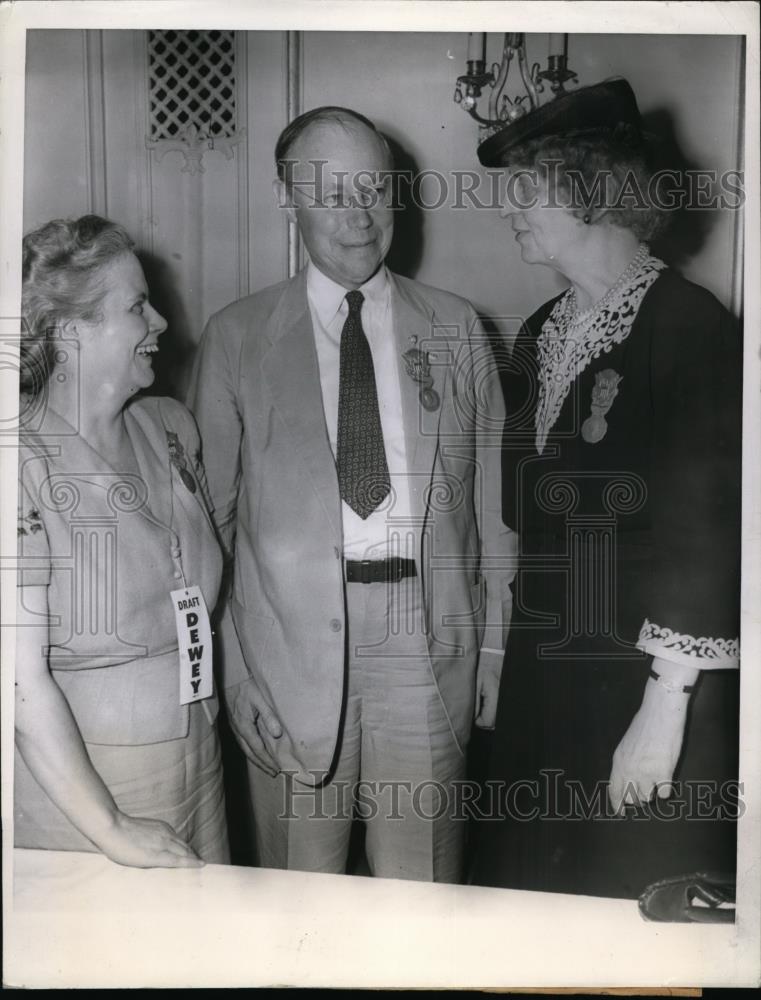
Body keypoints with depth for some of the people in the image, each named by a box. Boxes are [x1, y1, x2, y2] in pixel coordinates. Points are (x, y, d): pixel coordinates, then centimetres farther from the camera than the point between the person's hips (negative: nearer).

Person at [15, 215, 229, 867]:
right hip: (77, 777, -5)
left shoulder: (172, 427, 2)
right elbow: (23, 680, -20)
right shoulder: (30, 462, -19)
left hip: (199, 756, 6)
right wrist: (112, 831, -16)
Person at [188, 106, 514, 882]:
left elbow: (492, 499, 7)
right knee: (300, 886, 13)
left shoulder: (456, 329, 7)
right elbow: (207, 509, 4)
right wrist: (228, 658, -1)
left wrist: (496, 643, 4)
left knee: (421, 886, 12)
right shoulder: (235, 337, 4)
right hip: (291, 636, 0)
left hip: (427, 634, 1)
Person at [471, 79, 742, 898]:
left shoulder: (691, 328, -13)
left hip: (647, 684, -6)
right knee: (530, 904, 18)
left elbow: (705, 531, -17)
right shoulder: (540, 334, 8)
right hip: (542, 677, 7)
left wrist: (665, 706, -17)